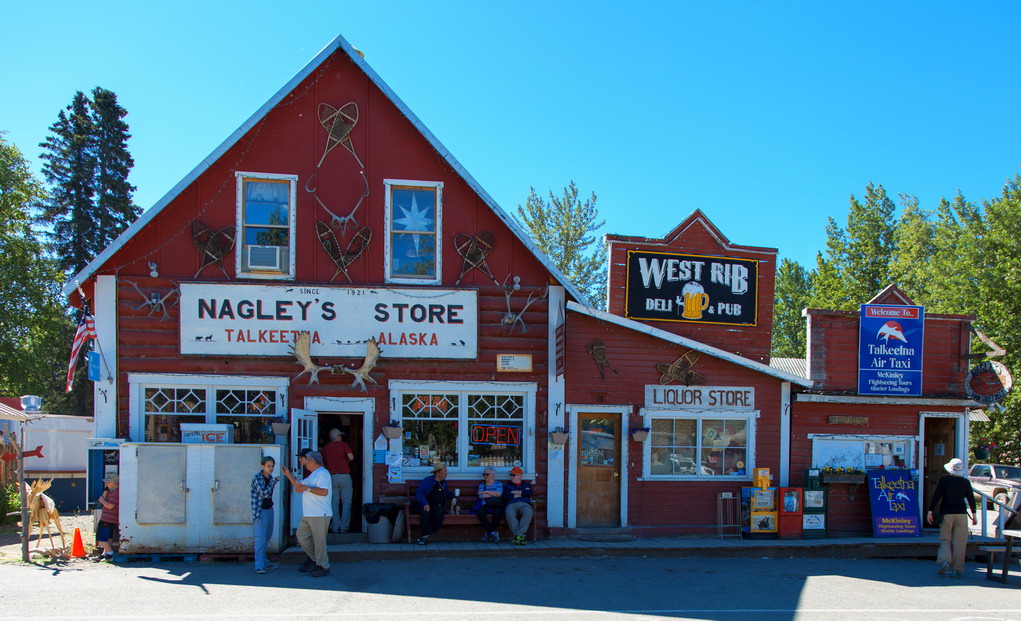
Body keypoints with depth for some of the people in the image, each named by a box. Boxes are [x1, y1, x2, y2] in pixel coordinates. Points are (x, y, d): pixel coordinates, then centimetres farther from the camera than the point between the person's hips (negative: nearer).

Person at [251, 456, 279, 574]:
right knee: (260, 537, -13)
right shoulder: (257, 478, -14)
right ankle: (259, 566, -14)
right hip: (260, 510, -8)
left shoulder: (270, 477, 7)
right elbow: (264, 493, -22)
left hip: (269, 509, 8)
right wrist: (274, 481, -17)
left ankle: (264, 561, 27)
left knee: (267, 536, 15)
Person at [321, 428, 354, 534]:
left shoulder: (325, 448, 12)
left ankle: (335, 527, 3)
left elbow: (322, 463, 12)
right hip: (344, 476, -3)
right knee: (346, 503, 4)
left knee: (334, 503, 6)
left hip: (331, 477, 3)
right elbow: (351, 457, -11)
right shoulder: (344, 444, 2)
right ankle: (344, 527, 1)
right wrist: (347, 461, 10)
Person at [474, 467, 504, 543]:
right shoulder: (481, 485, 20)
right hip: (485, 506, 1)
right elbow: (481, 496, 0)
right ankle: (493, 532, -24)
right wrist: (494, 494, 1)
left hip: (496, 506, -1)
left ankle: (488, 533, -21)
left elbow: (499, 494, -6)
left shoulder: (498, 484, 15)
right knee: (480, 512, -35)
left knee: (498, 512, -38)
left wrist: (486, 492, -1)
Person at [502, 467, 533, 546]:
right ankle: (521, 536, -42)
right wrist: (521, 494, 8)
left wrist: (516, 492, 6)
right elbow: (505, 496, 6)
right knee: (509, 513, -39)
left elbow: (529, 493, 6)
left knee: (528, 512, -38)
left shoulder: (527, 485, 29)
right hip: (511, 504, 0)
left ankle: (518, 534, -44)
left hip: (524, 504, 0)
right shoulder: (507, 486, 29)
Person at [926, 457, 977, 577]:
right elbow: (971, 499, 6)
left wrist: (930, 512, -3)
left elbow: (936, 496, -6)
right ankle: (957, 569, 3)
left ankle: (944, 561, -18)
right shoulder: (966, 482, 3)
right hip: (961, 514, 1)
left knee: (945, 540, 7)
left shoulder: (944, 480, -3)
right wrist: (974, 514, 14)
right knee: (959, 542, 4)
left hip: (946, 513, -1)